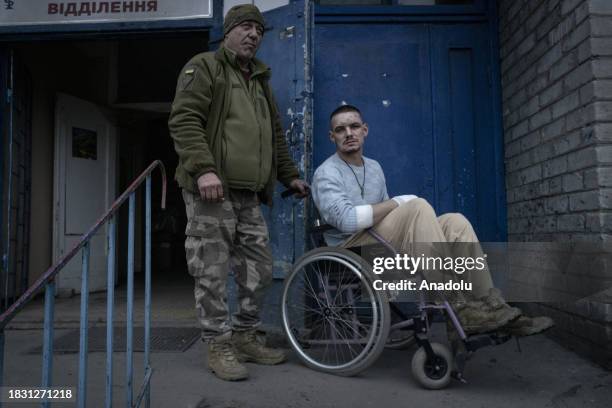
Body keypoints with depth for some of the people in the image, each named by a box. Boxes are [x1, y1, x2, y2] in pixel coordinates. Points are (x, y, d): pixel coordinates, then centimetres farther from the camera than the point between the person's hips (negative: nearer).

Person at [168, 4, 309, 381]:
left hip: (248, 195, 8)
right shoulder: (205, 66, 3)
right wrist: (203, 167, -23)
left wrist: (290, 176, 26)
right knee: (213, 273, -3)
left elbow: (276, 136, 30)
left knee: (260, 269, 8)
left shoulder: (260, 80, 26)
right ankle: (219, 347, 11)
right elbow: (184, 120, -11)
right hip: (211, 190, -7)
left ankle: (244, 338, 24)